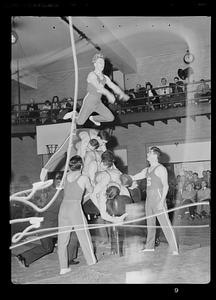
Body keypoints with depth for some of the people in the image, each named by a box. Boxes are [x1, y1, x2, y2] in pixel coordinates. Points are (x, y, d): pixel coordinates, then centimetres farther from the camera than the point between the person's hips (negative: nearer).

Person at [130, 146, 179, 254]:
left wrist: (162, 201, -20)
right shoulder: (147, 170, 16)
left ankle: (174, 249, -8)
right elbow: (133, 178, 20)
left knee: (165, 224, -10)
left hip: (158, 198, -8)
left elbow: (166, 186, -11)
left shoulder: (160, 169, -6)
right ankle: (149, 246, 24)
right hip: (149, 199, 8)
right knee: (150, 223, 14)